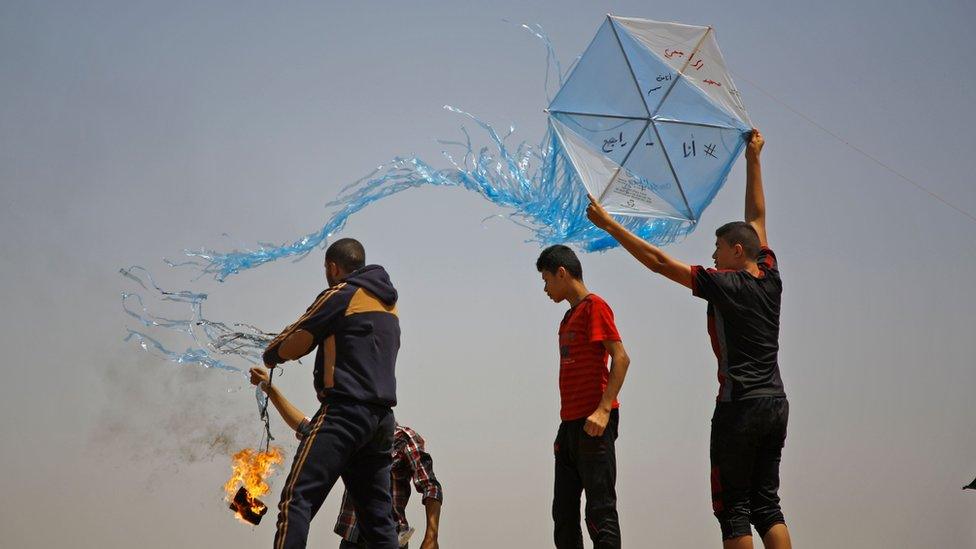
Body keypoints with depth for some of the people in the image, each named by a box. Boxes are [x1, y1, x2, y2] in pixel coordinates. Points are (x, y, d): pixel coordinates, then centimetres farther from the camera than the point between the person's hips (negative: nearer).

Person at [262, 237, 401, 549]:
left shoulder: (340, 294, -2)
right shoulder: (388, 304, 20)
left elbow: (292, 346, -2)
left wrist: (271, 354, 19)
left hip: (344, 410, -8)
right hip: (382, 417, 8)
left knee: (297, 499, -14)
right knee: (377, 517, 7)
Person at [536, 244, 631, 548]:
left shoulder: (594, 306, -6)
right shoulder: (569, 317, 21)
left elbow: (621, 358, -15)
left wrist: (603, 410, -23)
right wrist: (566, 427, 18)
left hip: (593, 424, -9)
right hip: (570, 423, 9)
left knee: (600, 510, -8)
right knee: (563, 512, 9)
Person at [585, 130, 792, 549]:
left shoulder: (723, 284, -9)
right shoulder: (770, 278, 8)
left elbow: (658, 262, -10)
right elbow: (756, 217, 20)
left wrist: (608, 224, -6)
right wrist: (753, 160, 29)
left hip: (739, 405, -7)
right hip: (776, 403, 7)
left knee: (732, 506, -1)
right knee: (766, 502, 11)